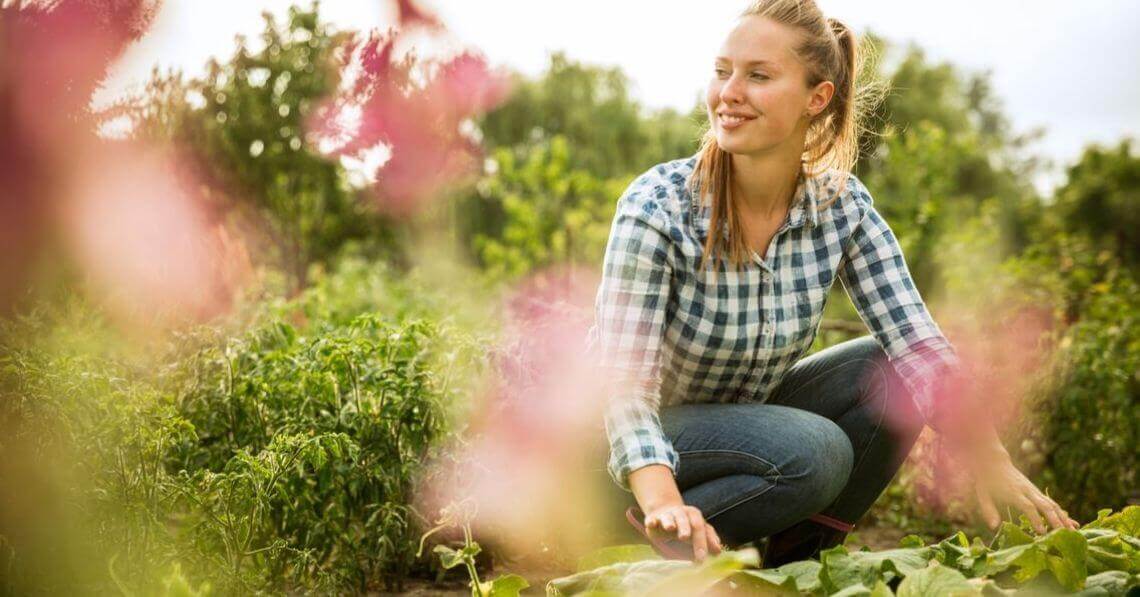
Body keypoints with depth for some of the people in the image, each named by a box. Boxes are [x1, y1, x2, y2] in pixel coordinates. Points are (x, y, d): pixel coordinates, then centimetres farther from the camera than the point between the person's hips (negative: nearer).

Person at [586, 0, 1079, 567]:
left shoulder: (844, 206, -10)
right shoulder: (657, 207, -24)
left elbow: (919, 345, -16)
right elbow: (625, 388, -30)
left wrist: (991, 462, -30)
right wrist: (664, 505, -48)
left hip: (748, 417, 6)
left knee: (895, 374, -14)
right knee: (813, 452, -30)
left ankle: (791, 560, -3)